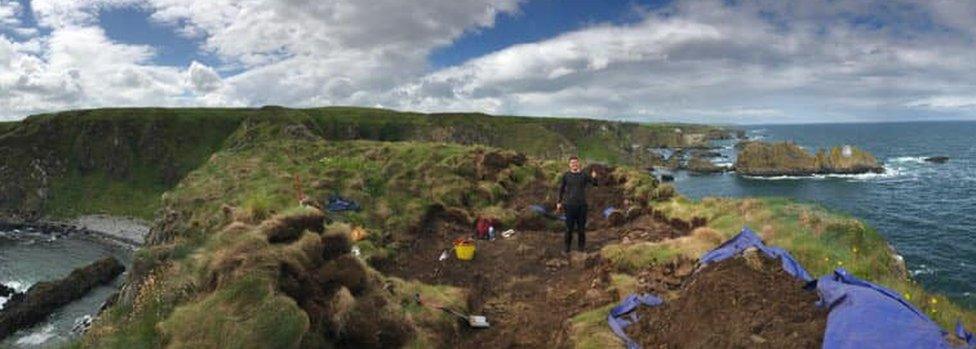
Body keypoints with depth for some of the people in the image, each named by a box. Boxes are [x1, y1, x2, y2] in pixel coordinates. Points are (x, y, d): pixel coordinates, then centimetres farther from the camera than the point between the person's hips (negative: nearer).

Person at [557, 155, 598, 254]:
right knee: (569, 227, 1)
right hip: (569, 205, -1)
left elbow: (595, 183, -6)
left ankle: (582, 246, 18)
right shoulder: (566, 175, 1)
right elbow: (561, 189, 6)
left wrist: (594, 177, -28)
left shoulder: (584, 175, 3)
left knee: (581, 227, 6)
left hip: (582, 204, 1)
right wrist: (559, 202, 2)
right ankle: (567, 247, 13)